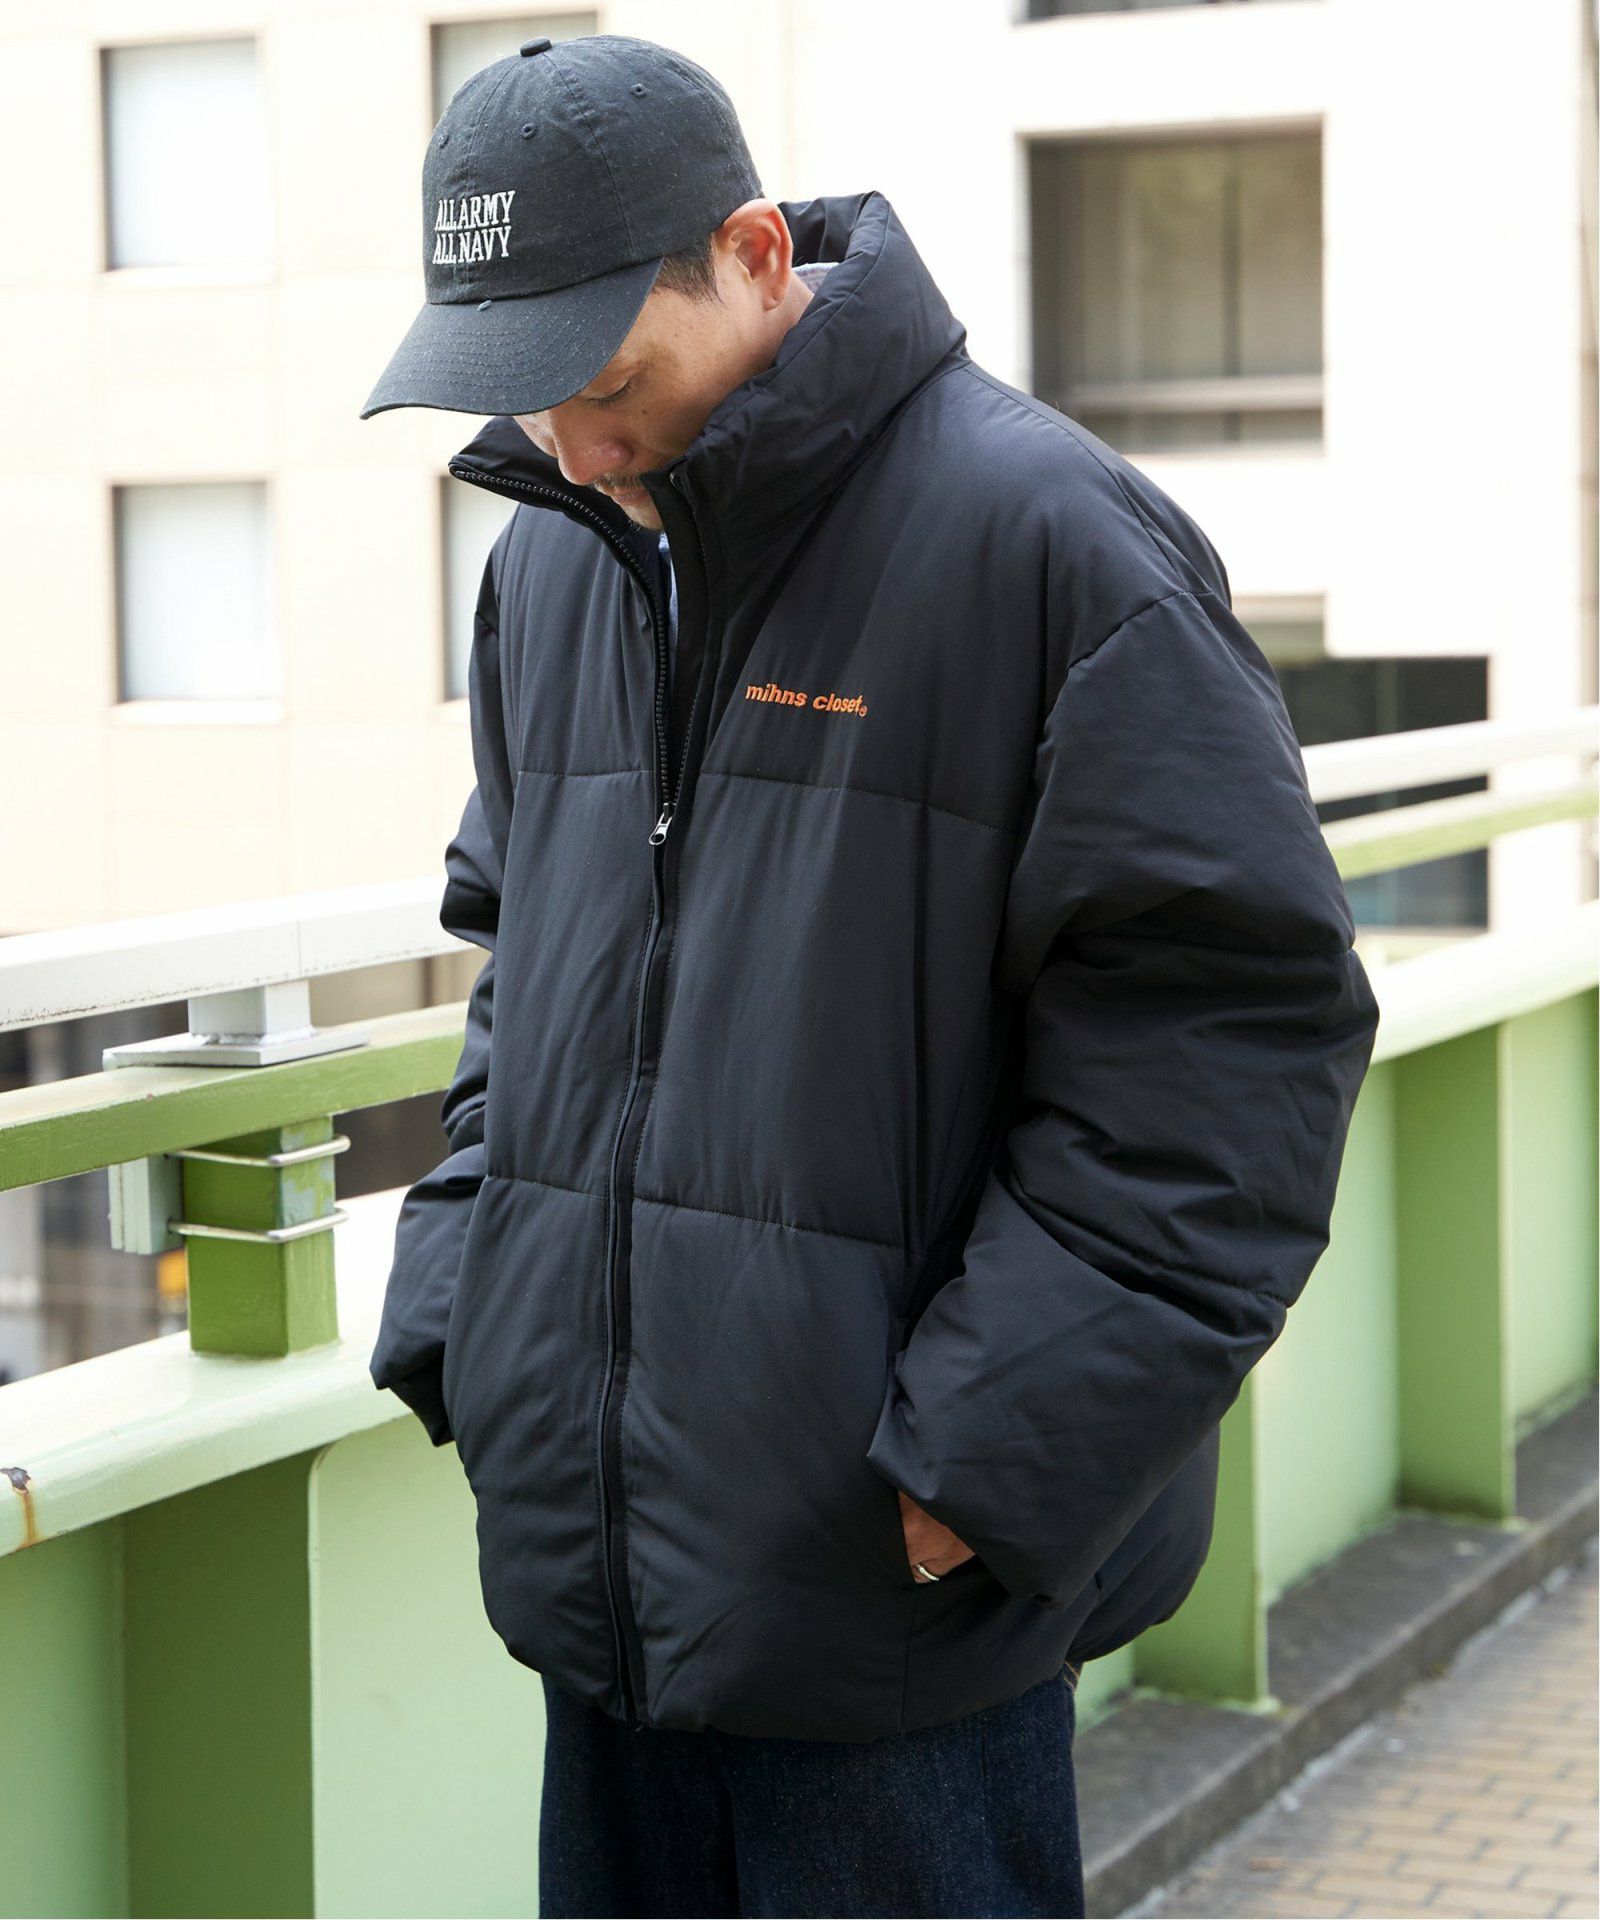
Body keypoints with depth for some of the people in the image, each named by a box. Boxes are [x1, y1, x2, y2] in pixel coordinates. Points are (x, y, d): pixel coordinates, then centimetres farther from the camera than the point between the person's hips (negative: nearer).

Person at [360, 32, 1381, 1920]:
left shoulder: (1043, 533, -13)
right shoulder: (548, 561, 11)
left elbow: (1241, 1019, -14)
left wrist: (1001, 1440, -17)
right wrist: (459, 1308, 9)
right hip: (597, 1546, 7)